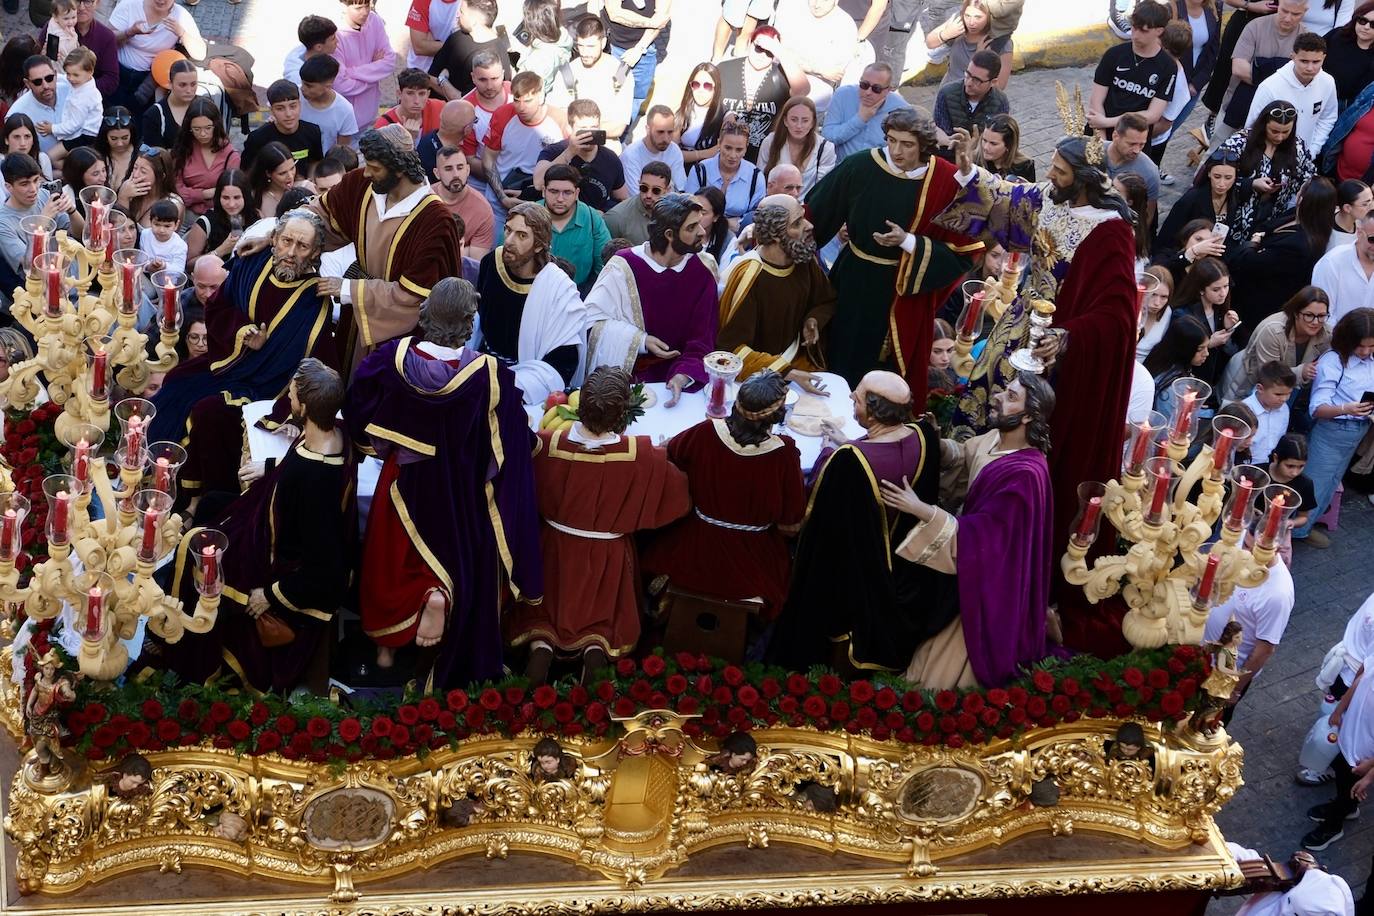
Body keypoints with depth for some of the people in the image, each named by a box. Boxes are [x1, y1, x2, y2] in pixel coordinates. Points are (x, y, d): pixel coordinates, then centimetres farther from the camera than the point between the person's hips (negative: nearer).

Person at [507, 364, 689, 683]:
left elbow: (531, 496, -7)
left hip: (557, 549, 1)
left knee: (543, 610, 24)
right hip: (609, 557, 0)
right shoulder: (643, 456, -27)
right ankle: (596, 648, -7)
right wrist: (664, 455, 5)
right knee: (605, 616, 22)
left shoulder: (547, 444, -26)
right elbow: (680, 494, -11)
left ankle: (541, 643, -5)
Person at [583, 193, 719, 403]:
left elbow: (701, 339, -6)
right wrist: (641, 341, -14)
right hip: (622, 375, -2)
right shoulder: (624, 266, -9)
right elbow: (592, 317, -6)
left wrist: (683, 376, -24)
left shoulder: (701, 273, -2)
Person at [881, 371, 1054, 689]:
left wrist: (921, 510, -39)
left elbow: (981, 534, -33)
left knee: (954, 660, 12)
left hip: (988, 577, -8)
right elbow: (960, 455, 13)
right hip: (977, 563, 8)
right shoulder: (995, 439, -8)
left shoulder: (1024, 474, -35)